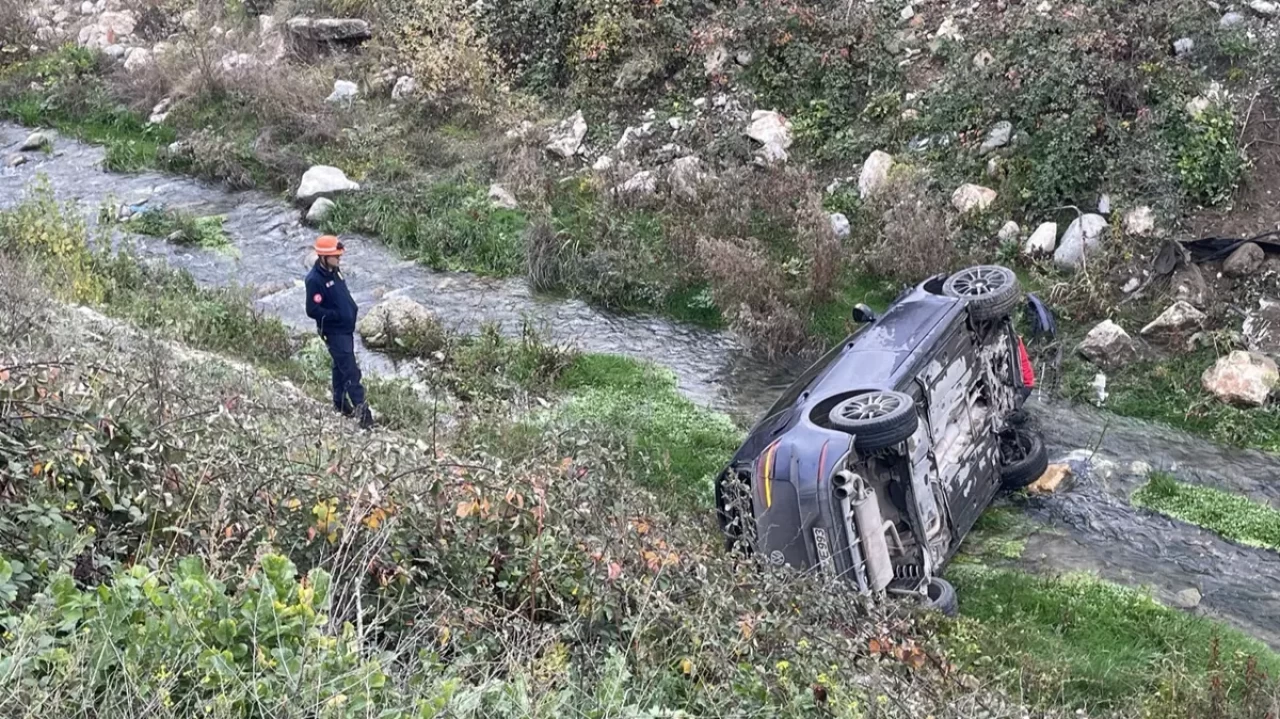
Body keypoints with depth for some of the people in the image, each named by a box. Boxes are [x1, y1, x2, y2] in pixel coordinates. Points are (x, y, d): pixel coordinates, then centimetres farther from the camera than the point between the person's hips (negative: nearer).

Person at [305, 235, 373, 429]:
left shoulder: (334, 271, 4)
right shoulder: (315, 280, -23)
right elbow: (313, 310, -23)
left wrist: (352, 309, 4)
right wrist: (337, 315, -20)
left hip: (346, 328, 9)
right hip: (334, 332, -9)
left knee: (341, 366, 21)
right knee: (351, 372, -8)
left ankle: (340, 402, 36)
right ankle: (362, 410, -4)